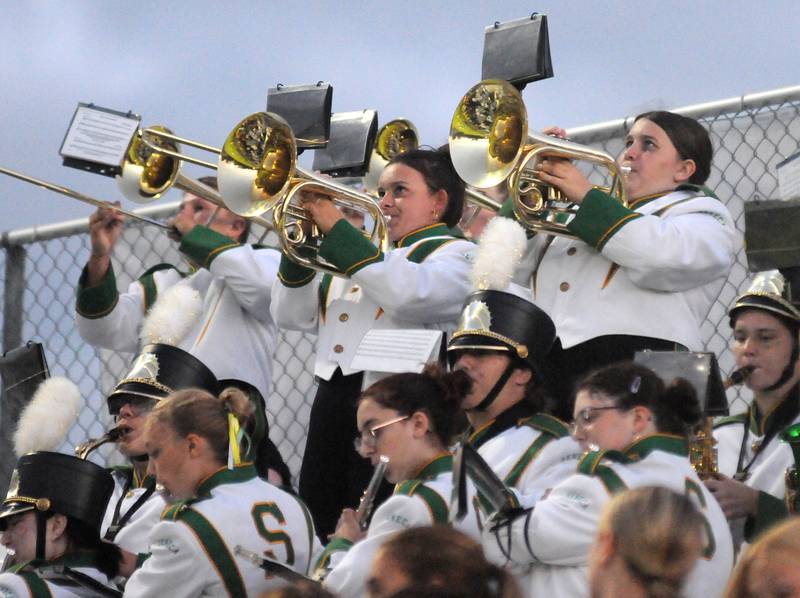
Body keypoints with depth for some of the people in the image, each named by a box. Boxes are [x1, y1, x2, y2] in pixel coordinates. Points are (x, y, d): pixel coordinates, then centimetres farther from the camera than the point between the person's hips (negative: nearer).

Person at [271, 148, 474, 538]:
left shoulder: (455, 254, 2)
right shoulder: (363, 255, 24)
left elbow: (408, 294, -20)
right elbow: (291, 317, 20)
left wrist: (338, 229, -14)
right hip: (332, 403, 7)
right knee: (318, 532, 8)